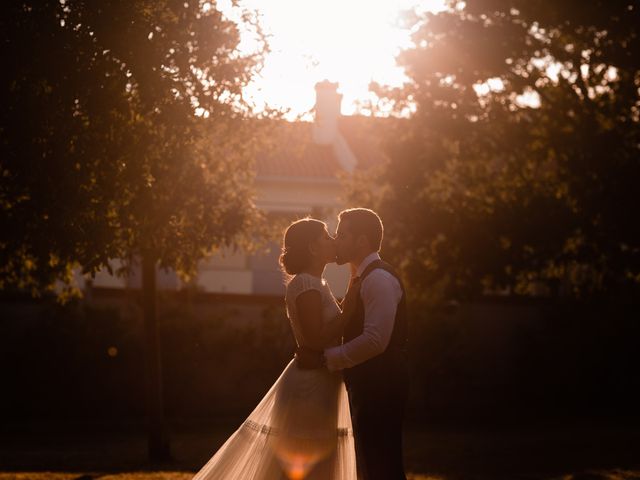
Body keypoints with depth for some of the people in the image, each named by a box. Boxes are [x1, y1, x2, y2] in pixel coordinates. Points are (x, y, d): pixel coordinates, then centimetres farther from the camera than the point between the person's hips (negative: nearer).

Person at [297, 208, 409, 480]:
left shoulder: (379, 279, -15)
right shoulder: (362, 278, 17)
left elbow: (375, 341, -24)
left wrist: (324, 358, -19)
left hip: (380, 387, -11)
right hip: (367, 386, 11)